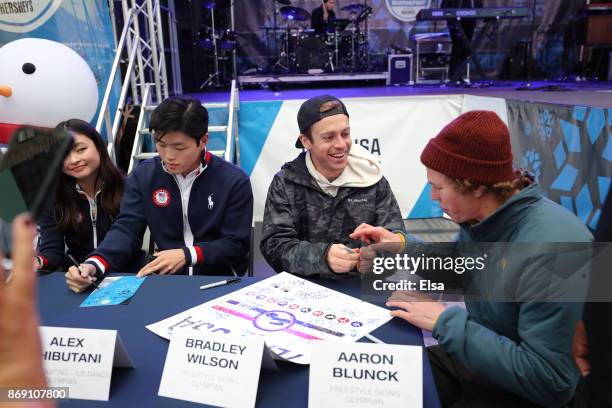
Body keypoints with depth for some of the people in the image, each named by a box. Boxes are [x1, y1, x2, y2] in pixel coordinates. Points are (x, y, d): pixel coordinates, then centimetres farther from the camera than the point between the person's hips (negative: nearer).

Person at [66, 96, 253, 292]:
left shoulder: (234, 181, -8)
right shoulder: (143, 175, 2)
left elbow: (236, 244, -5)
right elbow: (126, 229, -2)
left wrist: (188, 255, -17)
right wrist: (93, 264, -20)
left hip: (218, 279, -2)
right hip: (164, 277, 3)